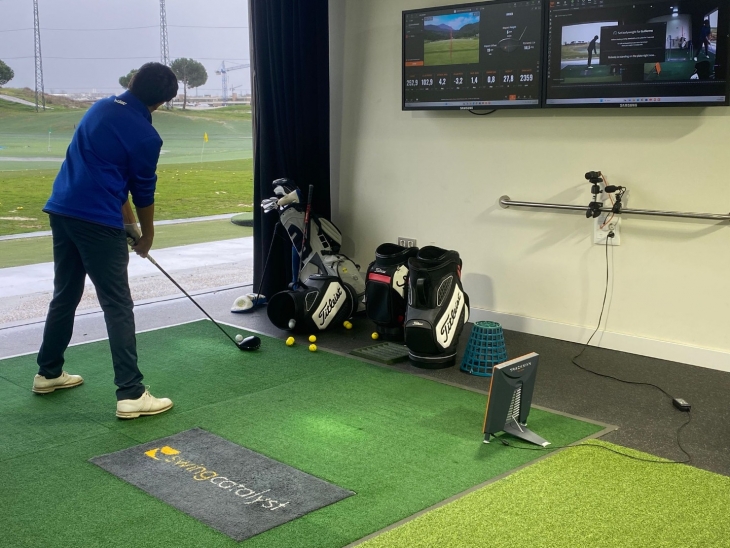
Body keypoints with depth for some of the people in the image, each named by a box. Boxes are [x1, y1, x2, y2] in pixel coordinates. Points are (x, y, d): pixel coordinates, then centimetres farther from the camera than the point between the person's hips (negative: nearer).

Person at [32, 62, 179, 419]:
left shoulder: (101, 108, 14)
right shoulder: (146, 136, -8)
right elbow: (143, 192, 2)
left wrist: (127, 219, 23)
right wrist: (146, 236, 18)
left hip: (62, 210, 8)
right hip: (97, 221, -8)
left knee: (64, 295, 19)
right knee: (118, 306, -5)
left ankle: (48, 372, 31)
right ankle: (131, 394, -5)